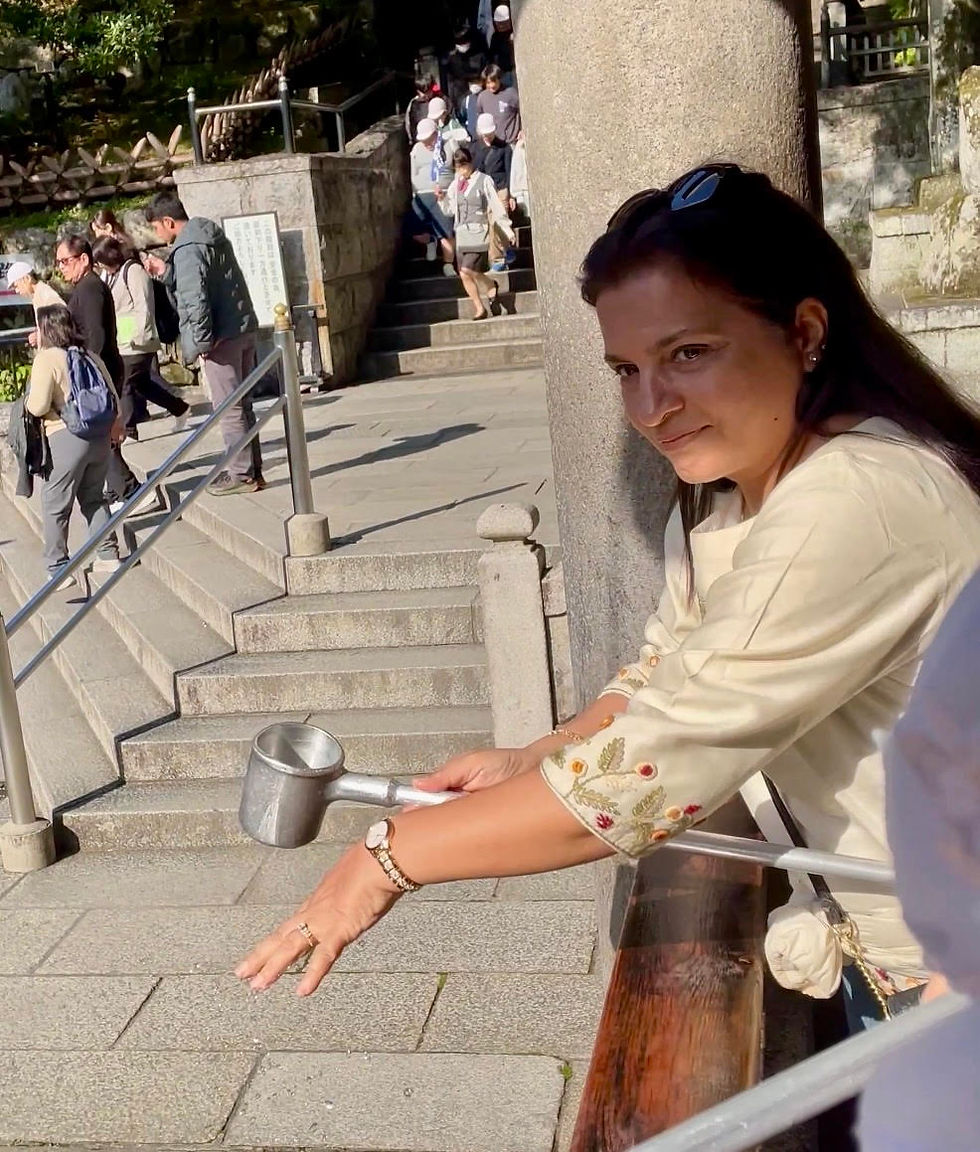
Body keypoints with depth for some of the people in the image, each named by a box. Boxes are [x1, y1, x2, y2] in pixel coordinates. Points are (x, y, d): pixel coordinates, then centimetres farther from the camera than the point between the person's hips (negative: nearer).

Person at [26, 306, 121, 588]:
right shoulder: (90, 356, 10)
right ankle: (108, 554, 20)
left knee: (55, 505, 5)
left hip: (66, 438, -6)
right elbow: (113, 398, 12)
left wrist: (27, 403, 6)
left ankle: (57, 568, 7)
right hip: (100, 435, 6)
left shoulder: (46, 358, -9)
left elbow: (38, 406, -17)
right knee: (93, 497, 20)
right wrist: (115, 427, 27)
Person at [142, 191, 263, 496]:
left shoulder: (187, 250, -14)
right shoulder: (214, 237, 15)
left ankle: (241, 474, 4)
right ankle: (251, 469, 20)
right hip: (244, 329, 9)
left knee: (229, 409, -2)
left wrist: (202, 341, -14)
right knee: (242, 405, 14)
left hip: (221, 337, -9)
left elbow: (195, 298, -21)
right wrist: (167, 271, 18)